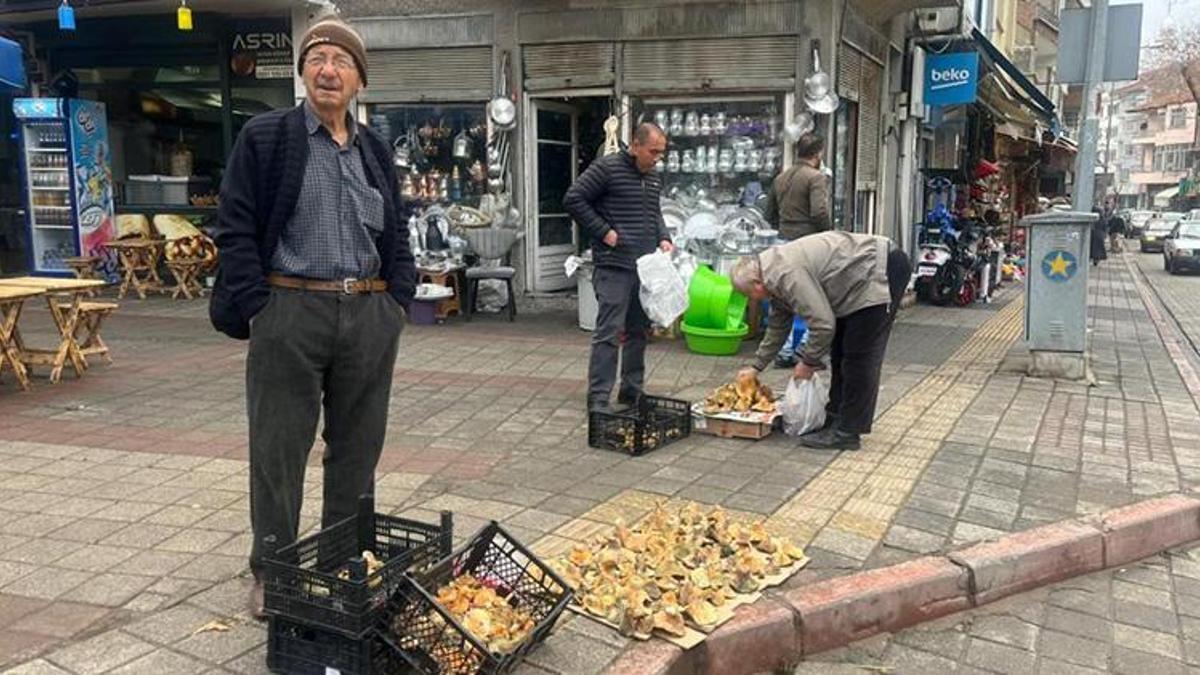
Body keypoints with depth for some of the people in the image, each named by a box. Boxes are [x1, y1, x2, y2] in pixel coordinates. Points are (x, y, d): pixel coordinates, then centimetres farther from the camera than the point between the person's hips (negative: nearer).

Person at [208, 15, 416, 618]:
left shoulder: (376, 151, 14)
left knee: (358, 444, 12)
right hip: (290, 314, -4)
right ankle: (271, 571, 21)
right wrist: (258, 309, -11)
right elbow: (236, 230, -4)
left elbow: (396, 235, 17)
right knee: (278, 448, 5)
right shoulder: (264, 137, 0)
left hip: (370, 318, 4)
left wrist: (397, 301, 6)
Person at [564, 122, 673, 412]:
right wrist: (604, 232, -13)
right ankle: (598, 399, -4)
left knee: (639, 331, 13)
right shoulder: (607, 168, -7)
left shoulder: (653, 177, 16)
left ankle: (632, 391, 24)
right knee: (608, 333, -8)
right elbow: (573, 199, -10)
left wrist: (663, 238, 8)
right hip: (614, 266, -8)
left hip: (646, 267, 8)